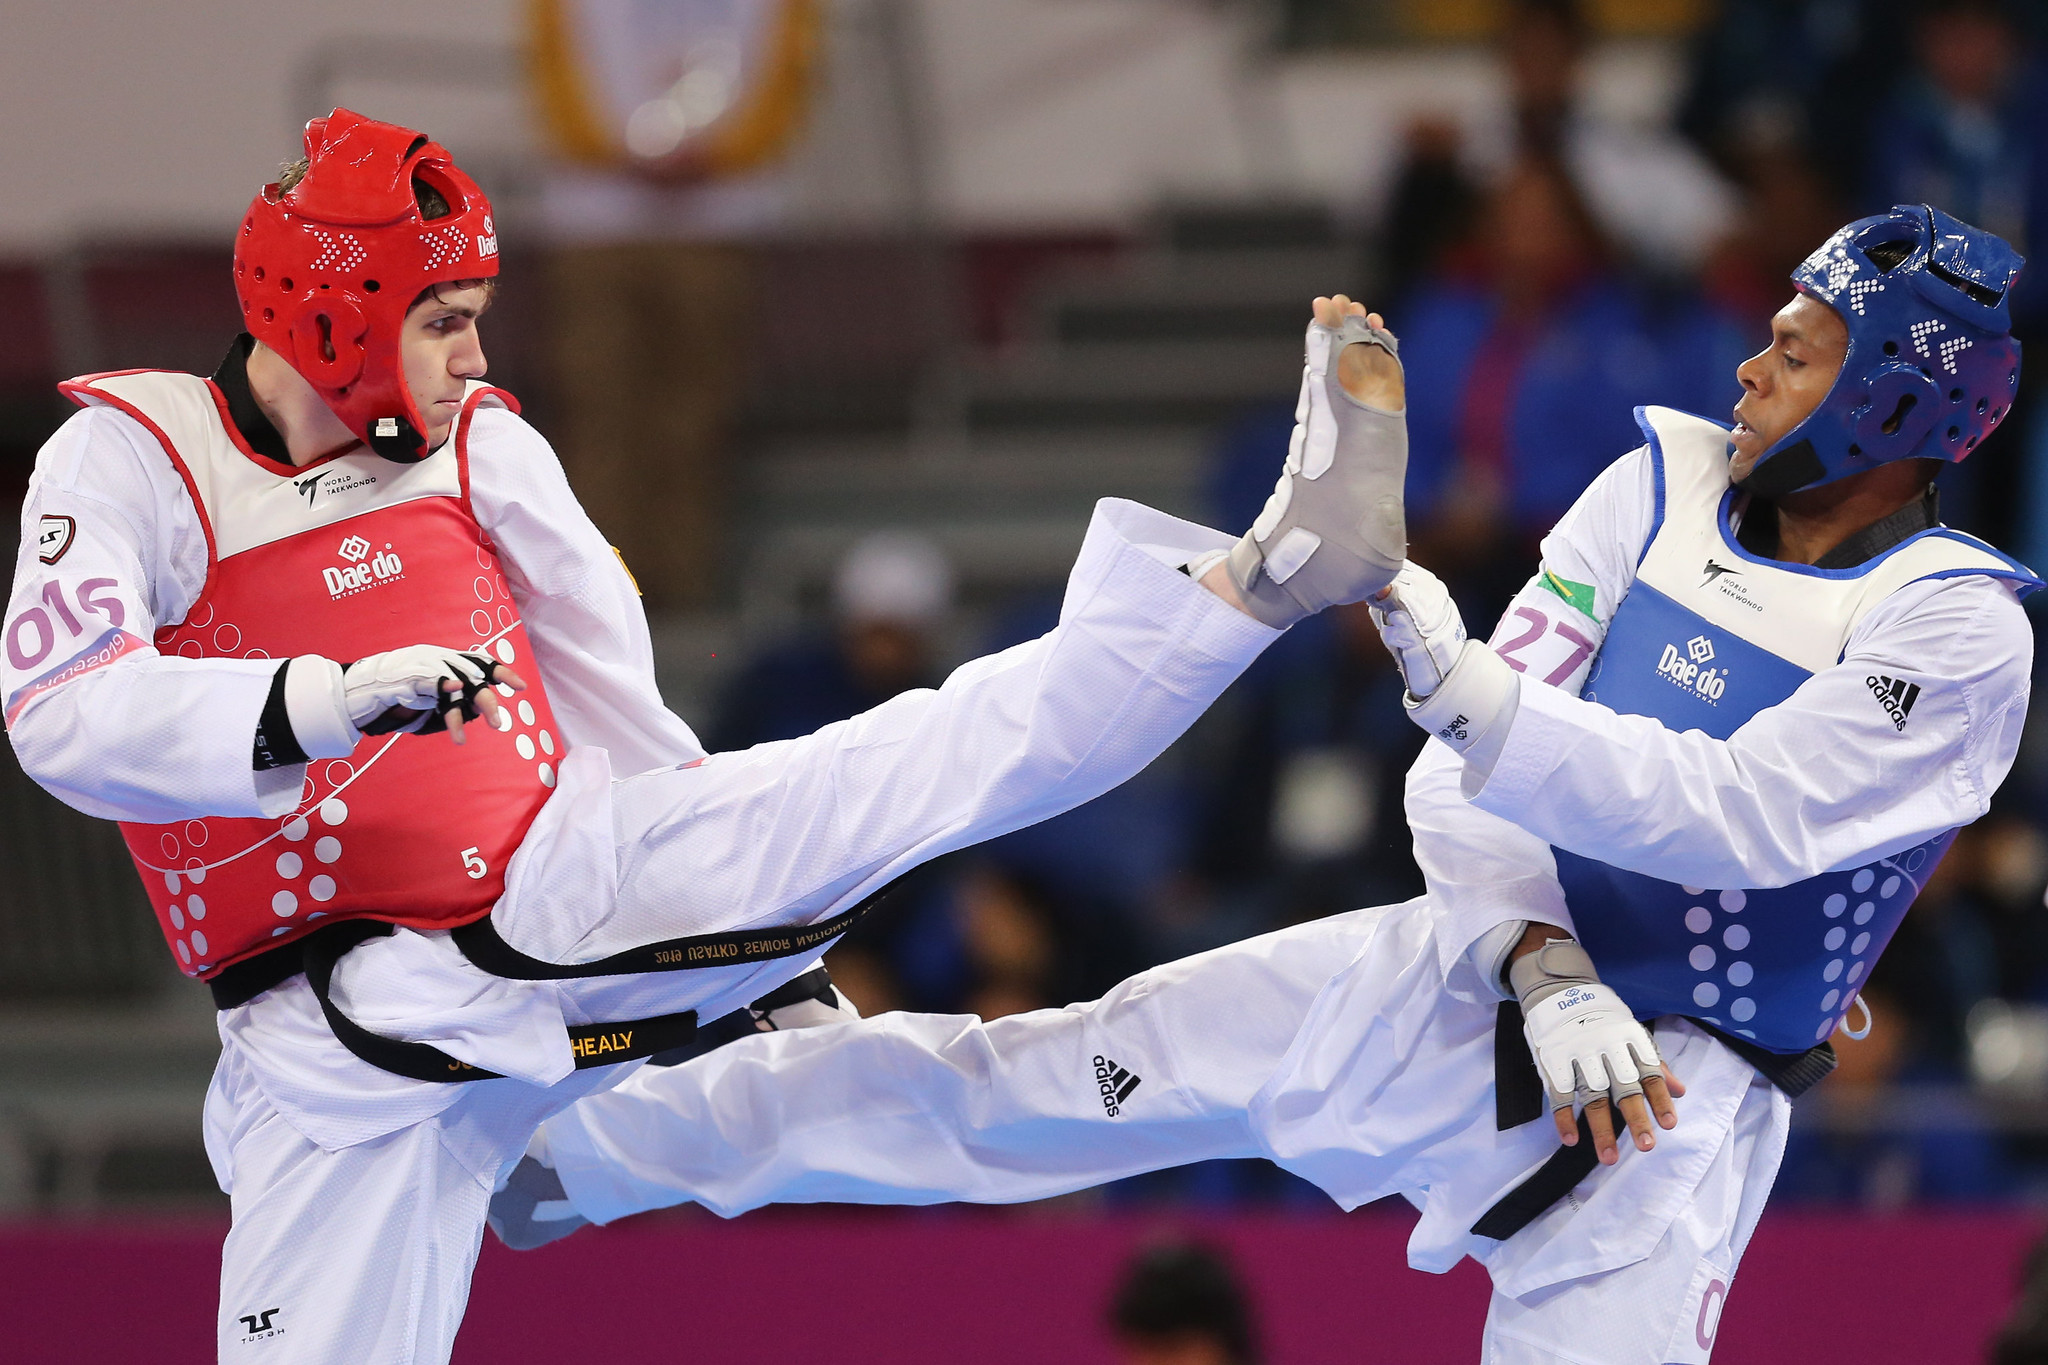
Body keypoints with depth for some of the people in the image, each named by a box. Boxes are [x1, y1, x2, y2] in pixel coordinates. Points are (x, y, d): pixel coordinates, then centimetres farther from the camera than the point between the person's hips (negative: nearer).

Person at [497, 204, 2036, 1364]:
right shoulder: (1665, 487, 1)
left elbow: (1750, 814, -28)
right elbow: (1462, 789, -2)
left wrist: (1481, 701, -37)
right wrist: (1545, 969, -20)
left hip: (1678, 1091, -4)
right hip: (1471, 973, 5)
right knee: (1015, 1080, 3)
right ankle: (579, 1147, 14)